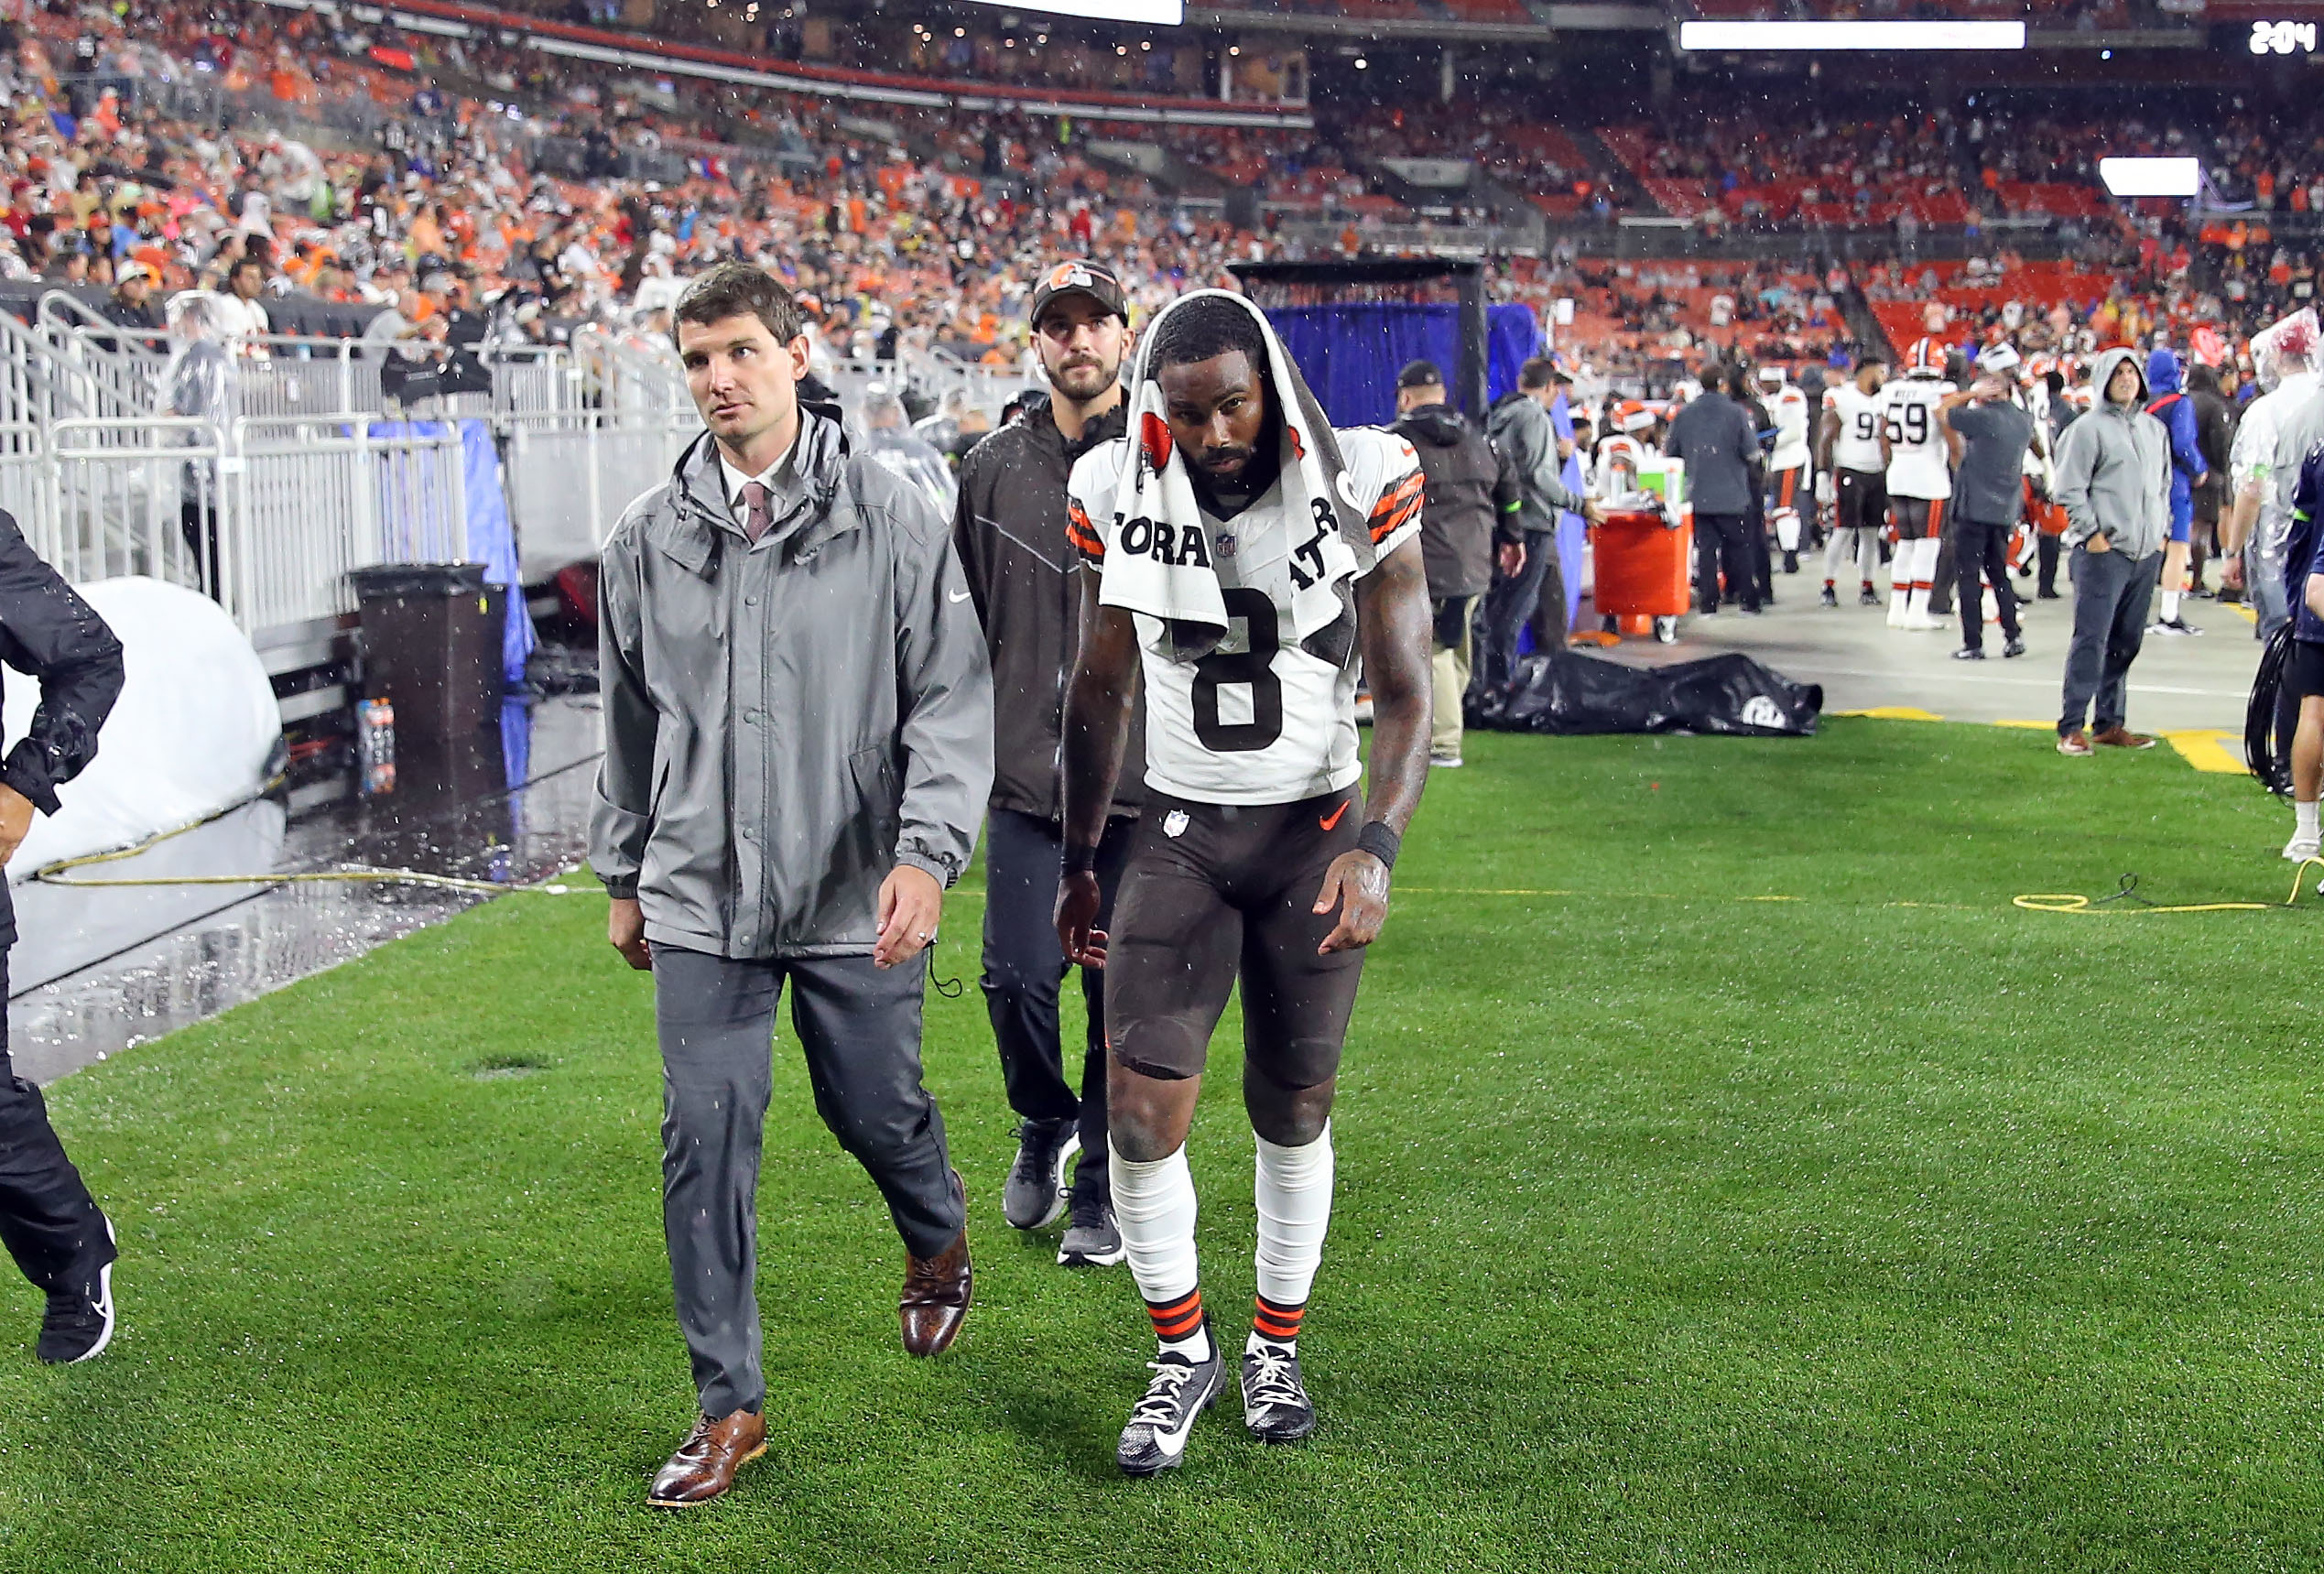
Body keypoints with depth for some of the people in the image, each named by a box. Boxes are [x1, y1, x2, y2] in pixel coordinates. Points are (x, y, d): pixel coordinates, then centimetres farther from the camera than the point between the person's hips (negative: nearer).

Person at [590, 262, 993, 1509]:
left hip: (855, 896, -2)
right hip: (699, 898, 2)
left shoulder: (891, 518, -5)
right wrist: (623, 875, 19)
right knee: (706, 1142, 1)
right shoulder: (649, 536, 5)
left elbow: (951, 697, -7)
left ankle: (938, 1245, 48)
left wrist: (926, 852, -19)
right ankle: (729, 1407, 13)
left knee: (876, 1111, 13)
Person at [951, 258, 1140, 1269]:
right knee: (1018, 979, -6)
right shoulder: (994, 468, 10)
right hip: (1025, 778, 1)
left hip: (1145, 780, -1)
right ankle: (1045, 1126, 25)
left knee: (1125, 997, 4)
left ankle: (1101, 1193, 20)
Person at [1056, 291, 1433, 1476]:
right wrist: (1076, 864, 10)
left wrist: (1376, 849, -23)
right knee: (1141, 1107, -8)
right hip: (1182, 832, 1)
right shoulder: (1119, 497, -5)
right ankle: (1182, 1349, 14)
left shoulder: (1358, 491, -12)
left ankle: (1278, 1345, 30)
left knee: (1293, 1105, 9)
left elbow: (1404, 696, -8)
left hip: (1316, 830, -1)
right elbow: (1100, 694, 7)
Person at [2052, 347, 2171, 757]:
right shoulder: (2090, 428, -4)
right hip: (2104, 551, -7)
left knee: (2126, 642, 10)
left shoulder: (2155, 429, 16)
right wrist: (2092, 534, -12)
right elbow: (2070, 489, -8)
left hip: (2146, 553, 7)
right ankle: (2071, 727, -7)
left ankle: (2109, 724, 17)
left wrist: (2161, 533, 14)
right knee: (2091, 639, -9)